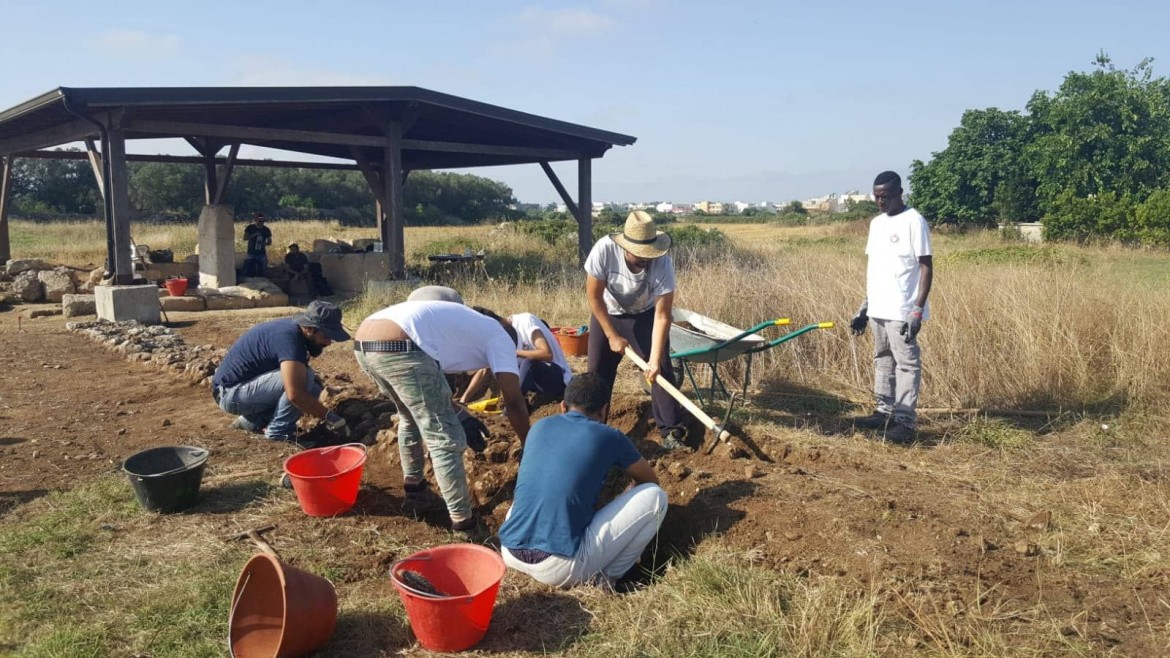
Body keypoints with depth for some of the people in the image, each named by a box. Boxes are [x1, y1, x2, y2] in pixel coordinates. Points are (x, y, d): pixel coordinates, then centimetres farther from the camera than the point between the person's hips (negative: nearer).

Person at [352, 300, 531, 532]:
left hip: (363, 343, 9)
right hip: (399, 348, -9)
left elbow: (430, 382, 39)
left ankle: (413, 483, 47)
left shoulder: (463, 323, 36)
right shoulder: (500, 337, 15)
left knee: (411, 417, 33)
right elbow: (514, 403, 8)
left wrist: (457, 415, 43)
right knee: (445, 440, 4)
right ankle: (462, 520, 10)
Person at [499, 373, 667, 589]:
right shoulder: (609, 437, 3)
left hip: (510, 554, 5)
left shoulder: (540, 427, 15)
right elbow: (650, 480, 23)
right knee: (654, 495, 5)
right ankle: (603, 579, 10)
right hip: (559, 566, -5)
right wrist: (631, 501, 45)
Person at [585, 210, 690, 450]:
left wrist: (655, 359, -35)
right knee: (598, 372, 2)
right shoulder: (604, 250, -33)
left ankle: (672, 430, 3)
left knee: (661, 370, -9)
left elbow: (662, 316, -29)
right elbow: (594, 296, -21)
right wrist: (612, 336, -18)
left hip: (646, 315, 0)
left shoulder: (663, 264, -33)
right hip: (607, 314, 1)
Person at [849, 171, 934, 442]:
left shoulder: (913, 221, -9)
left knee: (906, 364, -3)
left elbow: (926, 267, -11)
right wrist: (864, 305, 16)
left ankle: (905, 420, 0)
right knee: (882, 360, 14)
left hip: (901, 311, -8)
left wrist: (918, 309, -17)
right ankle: (885, 412, 23)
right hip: (877, 309, 8)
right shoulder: (876, 223, 13)